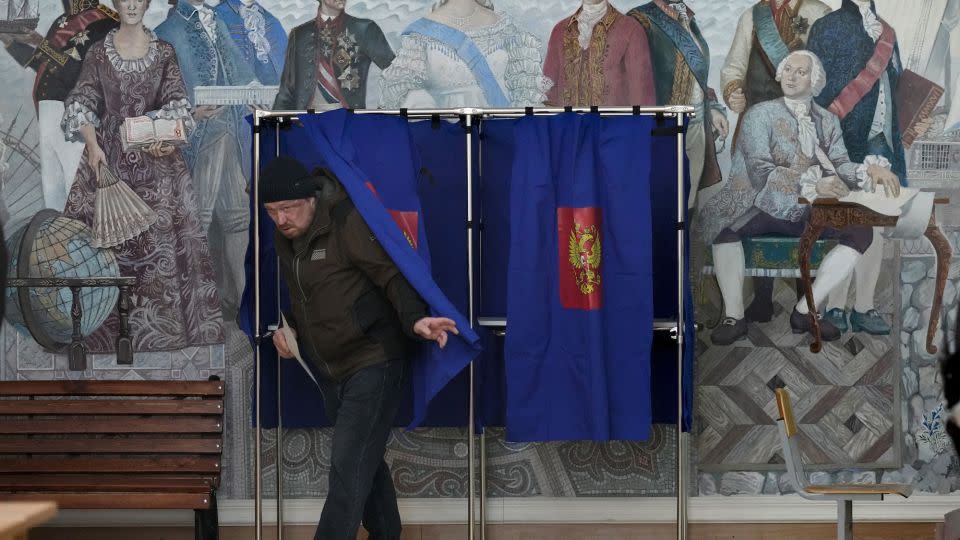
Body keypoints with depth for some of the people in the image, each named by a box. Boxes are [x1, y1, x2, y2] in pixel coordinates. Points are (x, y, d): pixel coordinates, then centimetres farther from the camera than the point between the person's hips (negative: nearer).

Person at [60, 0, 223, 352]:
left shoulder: (164, 52, 5)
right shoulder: (98, 52, 4)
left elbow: (176, 104, -1)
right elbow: (81, 104, -2)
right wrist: (92, 144, -19)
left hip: (156, 155, 0)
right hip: (108, 153, 0)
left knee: (160, 234, -3)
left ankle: (163, 319, 5)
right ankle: (106, 323, 6)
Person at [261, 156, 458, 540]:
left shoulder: (348, 224, -19)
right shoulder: (284, 238, 6)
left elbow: (393, 275, -21)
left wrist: (414, 319, -37)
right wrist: (286, 327, 6)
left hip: (373, 364, -8)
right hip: (330, 372, 8)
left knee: (349, 467, -15)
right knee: (364, 464, 18)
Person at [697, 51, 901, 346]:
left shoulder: (827, 121, 13)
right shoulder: (760, 114, -2)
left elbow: (840, 166, 1)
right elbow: (761, 172, -14)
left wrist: (869, 170, -21)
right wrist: (812, 185, -27)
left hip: (808, 212, 4)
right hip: (763, 207, -4)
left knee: (861, 230, -22)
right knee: (724, 221, -35)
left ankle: (805, 311, -15)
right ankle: (734, 315, -23)